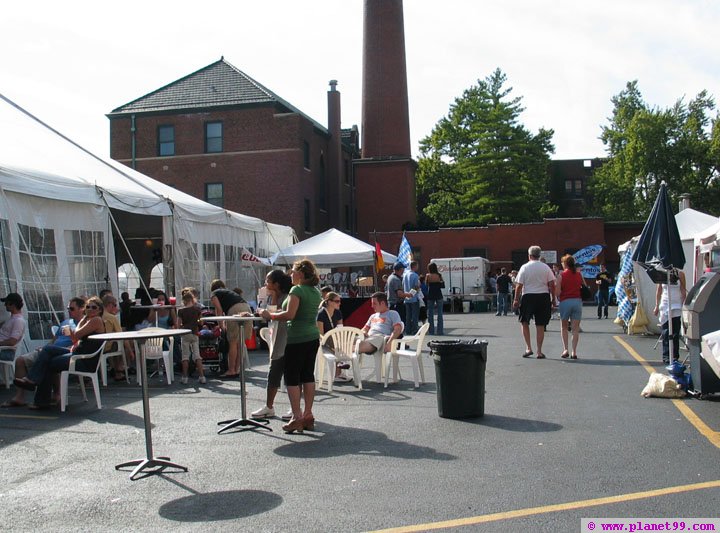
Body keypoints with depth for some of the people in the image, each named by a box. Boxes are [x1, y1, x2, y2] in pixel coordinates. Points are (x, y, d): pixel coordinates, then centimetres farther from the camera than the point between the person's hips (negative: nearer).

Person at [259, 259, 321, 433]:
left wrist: (270, 315, -9)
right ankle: (308, 415, 14)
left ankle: (297, 417, -2)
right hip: (313, 337, 8)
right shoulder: (315, 292, 12)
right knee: (308, 375, 11)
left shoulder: (297, 290, -13)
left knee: (292, 378, -1)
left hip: (297, 339, -8)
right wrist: (275, 314, 16)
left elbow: (290, 314, -21)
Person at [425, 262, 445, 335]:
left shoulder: (427, 275, -4)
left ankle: (431, 331, 6)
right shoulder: (439, 275, -4)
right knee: (439, 313, 4)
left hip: (430, 296, 1)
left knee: (430, 313, 7)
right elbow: (443, 285, 2)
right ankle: (440, 331, 3)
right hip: (438, 295, 0)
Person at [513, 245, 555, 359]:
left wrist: (516, 300, 2)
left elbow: (519, 286, -6)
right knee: (540, 325, 7)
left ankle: (528, 348, 6)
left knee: (524, 322, 14)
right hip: (543, 297, 2)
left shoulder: (524, 267, -4)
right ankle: (539, 352, 9)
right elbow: (552, 285, -1)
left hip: (528, 297, -2)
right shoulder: (546, 267, 3)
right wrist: (553, 299, 8)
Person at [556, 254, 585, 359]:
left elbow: (557, 292, -9)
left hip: (565, 302, -2)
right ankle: (574, 352, 1)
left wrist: (558, 298, 11)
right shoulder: (579, 275, 7)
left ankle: (565, 349, 2)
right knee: (575, 328, 5)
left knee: (564, 327, 13)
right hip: (578, 301, 2)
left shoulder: (561, 275, -3)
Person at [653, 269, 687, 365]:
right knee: (665, 332, -2)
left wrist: (684, 305, -2)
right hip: (665, 305, 1)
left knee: (675, 332, 0)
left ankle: (675, 356, 6)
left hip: (677, 305, -1)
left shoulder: (680, 274, 1)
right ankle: (666, 356, 1)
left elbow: (683, 290, 5)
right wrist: (657, 306, 8)